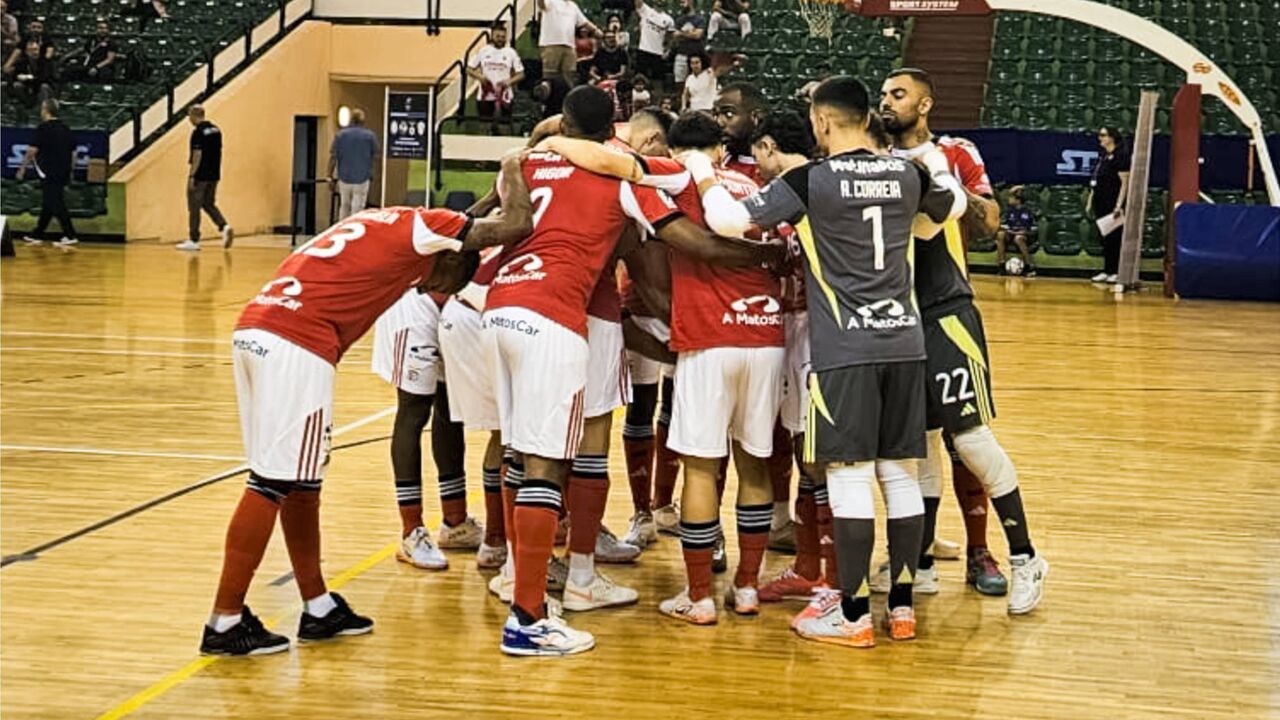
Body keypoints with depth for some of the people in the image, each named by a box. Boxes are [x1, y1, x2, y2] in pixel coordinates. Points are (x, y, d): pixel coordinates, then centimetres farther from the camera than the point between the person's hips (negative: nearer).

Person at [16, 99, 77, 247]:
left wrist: (22, 168, -2)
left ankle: (70, 236, -12)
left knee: (56, 205, -7)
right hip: (63, 173, 7)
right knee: (47, 205, 15)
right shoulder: (65, 129, 10)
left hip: (49, 174, -7)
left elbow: (32, 150, -11)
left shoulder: (44, 128, -10)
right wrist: (69, 171, 22)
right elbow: (73, 152, 14)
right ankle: (37, 235, 24)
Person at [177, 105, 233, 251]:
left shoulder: (198, 132, -15)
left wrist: (191, 176, -16)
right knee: (209, 204, 17)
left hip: (200, 176, -8)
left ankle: (193, 240, 4)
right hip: (214, 175, 8)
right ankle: (224, 226, -4)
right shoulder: (216, 130, 10)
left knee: (194, 207, 1)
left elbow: (197, 155, -19)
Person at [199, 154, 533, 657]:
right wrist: (513, 173, 17)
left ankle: (319, 609, 26)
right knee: (273, 483, -3)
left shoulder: (382, 224, 26)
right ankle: (225, 624, 1)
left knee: (299, 479, 16)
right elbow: (517, 225, -1)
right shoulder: (422, 228, 4)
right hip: (296, 345, -9)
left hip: (254, 329, 9)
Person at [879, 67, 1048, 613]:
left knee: (969, 435, -9)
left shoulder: (956, 154, -2)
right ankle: (920, 563, 16)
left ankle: (1024, 557, 0)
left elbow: (988, 221, -13)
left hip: (947, 312, -5)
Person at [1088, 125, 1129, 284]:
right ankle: (1106, 272, 14)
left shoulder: (1120, 156, -9)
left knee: (1114, 239, -4)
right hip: (1101, 204, 8)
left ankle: (1116, 272, 0)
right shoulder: (1102, 156, 15)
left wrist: (1119, 206, -19)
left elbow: (1125, 183, -14)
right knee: (1105, 239, 10)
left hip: (1113, 204, -8)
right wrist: (1090, 201, 17)